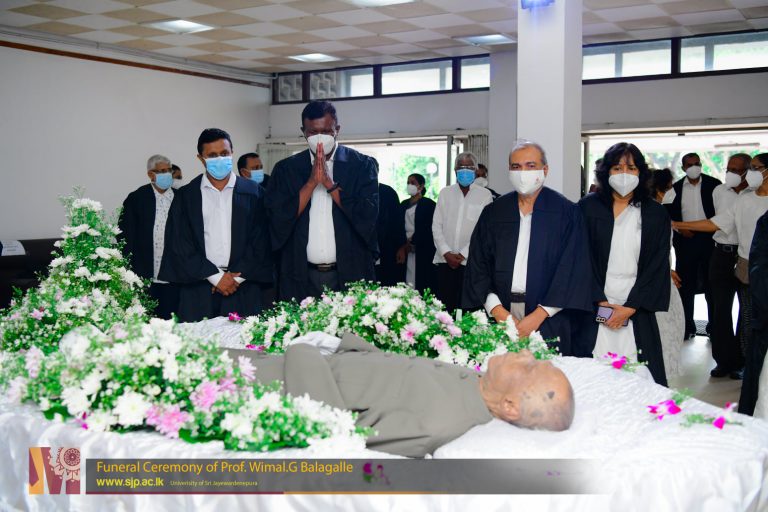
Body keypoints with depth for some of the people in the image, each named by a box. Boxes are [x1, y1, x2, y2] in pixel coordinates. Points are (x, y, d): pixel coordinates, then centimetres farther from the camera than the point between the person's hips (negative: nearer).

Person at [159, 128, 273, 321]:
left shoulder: (253, 193, 6)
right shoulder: (186, 196, 6)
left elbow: (261, 240, 3)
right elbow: (180, 244, 1)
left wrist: (237, 277, -5)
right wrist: (215, 276, -6)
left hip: (243, 288, 0)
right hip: (198, 288, 0)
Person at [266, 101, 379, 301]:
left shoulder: (363, 165, 2)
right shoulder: (285, 169, 7)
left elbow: (368, 216, -8)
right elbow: (278, 220, -4)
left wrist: (329, 183, -13)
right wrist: (312, 181, -11)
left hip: (350, 275, -1)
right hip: (301, 278, 1)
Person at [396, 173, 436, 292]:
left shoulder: (429, 204, 0)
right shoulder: (403, 205, 16)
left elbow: (427, 229, -7)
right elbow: (399, 227, 12)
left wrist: (411, 243, -7)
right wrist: (402, 247, -2)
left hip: (422, 251, -5)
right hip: (405, 251, 5)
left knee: (420, 281, -9)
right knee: (407, 280, -1)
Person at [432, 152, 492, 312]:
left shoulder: (484, 195, 1)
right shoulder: (445, 193, 12)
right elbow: (436, 226, 8)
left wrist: (463, 254, -9)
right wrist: (446, 253, -4)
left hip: (470, 262, -3)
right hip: (444, 261, 3)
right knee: (443, 304, 2)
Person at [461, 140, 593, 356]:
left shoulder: (567, 213, 0)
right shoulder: (494, 212, 9)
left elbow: (573, 268, -6)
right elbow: (477, 263, 6)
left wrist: (540, 314, -12)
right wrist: (495, 308, -7)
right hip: (499, 316, 2)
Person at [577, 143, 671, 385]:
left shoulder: (655, 215, 6)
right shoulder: (588, 207, 4)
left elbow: (657, 267, 2)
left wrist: (629, 308, -6)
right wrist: (601, 303, -7)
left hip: (636, 312, 1)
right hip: (595, 309, -1)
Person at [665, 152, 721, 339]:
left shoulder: (714, 184, 0)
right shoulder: (676, 188, 5)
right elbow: (670, 213, 7)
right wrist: (681, 229, -7)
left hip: (709, 238, -1)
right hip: (685, 239, 1)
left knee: (711, 284, 6)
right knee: (686, 285, 4)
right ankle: (688, 327, 12)